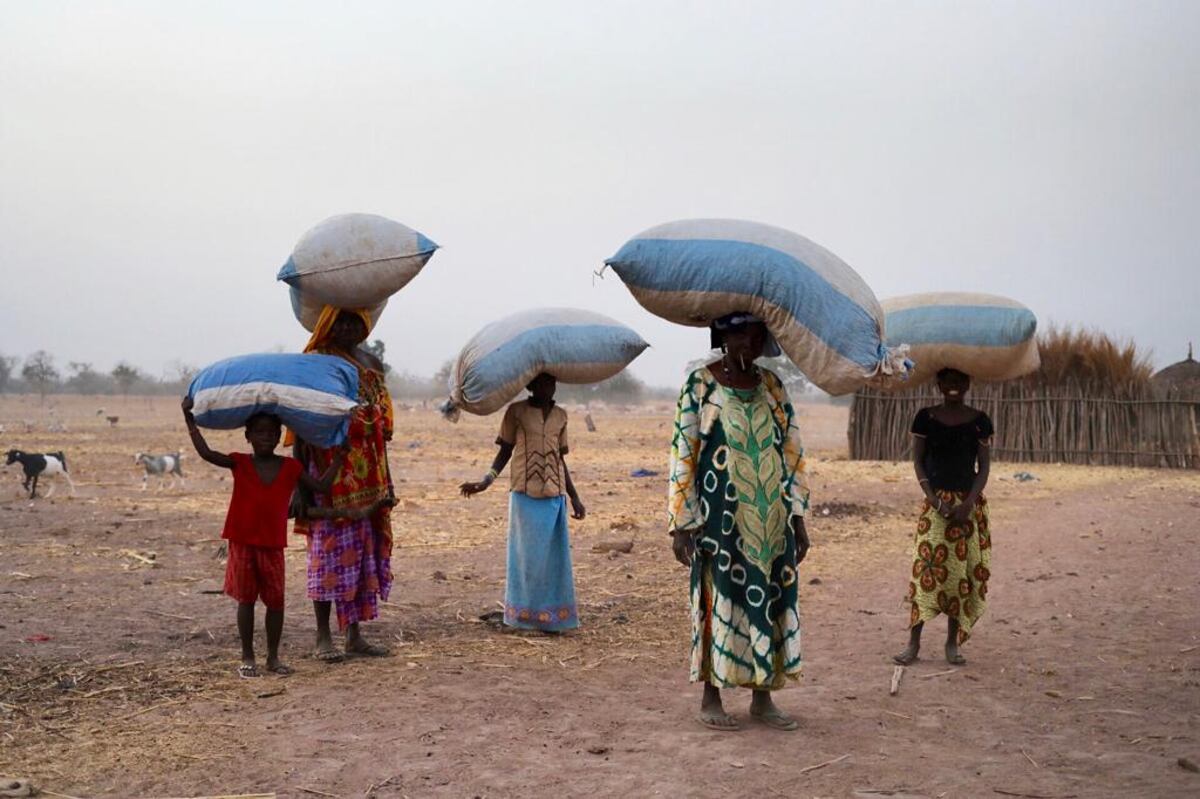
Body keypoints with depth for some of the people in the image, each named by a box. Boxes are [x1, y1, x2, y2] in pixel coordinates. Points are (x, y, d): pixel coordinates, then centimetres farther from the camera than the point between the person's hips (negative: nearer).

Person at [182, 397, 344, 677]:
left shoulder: (290, 468, 3)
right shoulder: (239, 464, -2)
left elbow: (321, 485, 7)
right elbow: (206, 453, -13)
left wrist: (339, 458, 2)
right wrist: (190, 420, -19)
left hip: (273, 545, 1)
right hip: (242, 542, -1)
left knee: (275, 601, 3)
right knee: (246, 599, 6)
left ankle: (273, 656, 17)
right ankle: (247, 657, 15)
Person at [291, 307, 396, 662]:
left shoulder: (371, 364, 13)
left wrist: (387, 482, 14)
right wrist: (301, 486, -13)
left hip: (368, 478, 6)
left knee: (364, 552, 8)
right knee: (329, 553, -2)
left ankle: (354, 635, 16)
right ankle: (323, 637, 6)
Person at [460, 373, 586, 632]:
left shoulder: (560, 415, 11)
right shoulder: (517, 412, 0)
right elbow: (505, 451, 3)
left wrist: (575, 497, 16)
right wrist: (485, 482, -12)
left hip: (555, 496, 4)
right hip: (526, 495, -4)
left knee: (554, 556, 4)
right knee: (527, 555, 0)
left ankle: (551, 616, 12)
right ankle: (524, 614, 10)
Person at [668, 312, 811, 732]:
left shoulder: (772, 386, 9)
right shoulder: (701, 383, -3)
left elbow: (793, 453, 12)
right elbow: (683, 453, -5)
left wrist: (797, 517, 7)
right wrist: (681, 523, -9)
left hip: (771, 521, 4)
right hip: (721, 519, -4)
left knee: (771, 600, 6)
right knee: (720, 599, 1)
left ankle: (763, 697, 17)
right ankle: (711, 698, 13)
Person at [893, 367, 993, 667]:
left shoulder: (979, 421, 2)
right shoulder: (926, 417, 3)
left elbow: (984, 466, 1)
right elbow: (917, 461, 3)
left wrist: (968, 503, -11)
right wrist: (933, 498, -10)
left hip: (969, 503, 1)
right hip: (935, 500, 0)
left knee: (961, 570, 2)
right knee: (925, 567, -7)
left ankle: (952, 643, 12)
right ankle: (914, 642, -2)